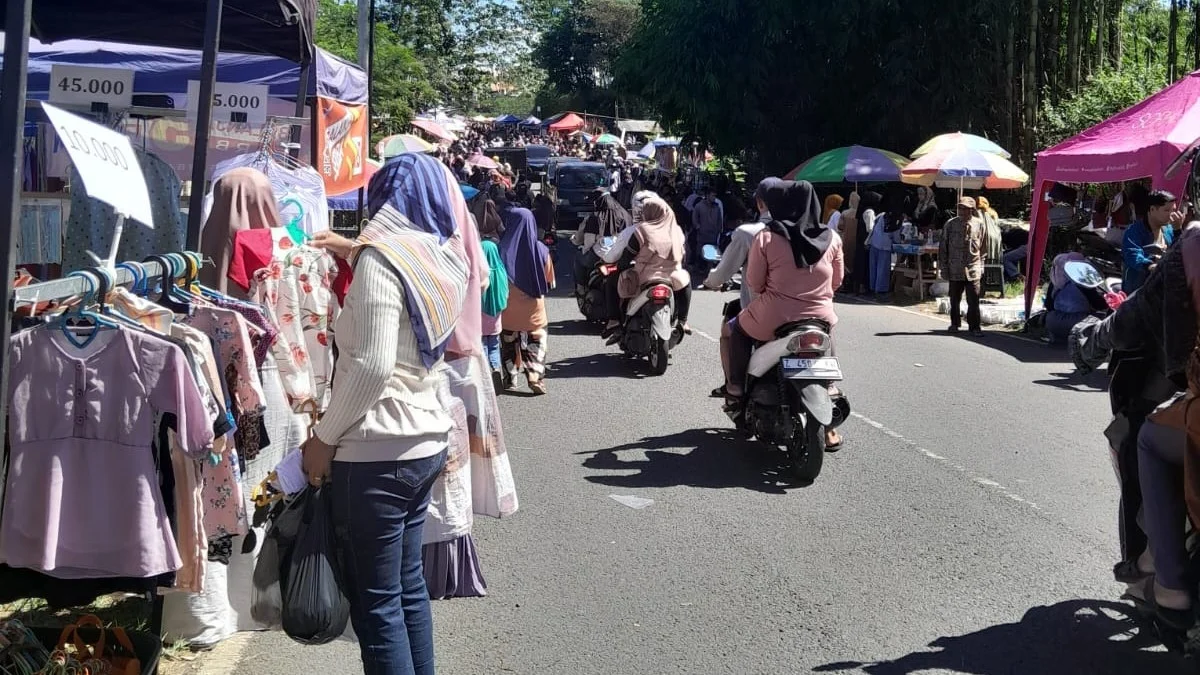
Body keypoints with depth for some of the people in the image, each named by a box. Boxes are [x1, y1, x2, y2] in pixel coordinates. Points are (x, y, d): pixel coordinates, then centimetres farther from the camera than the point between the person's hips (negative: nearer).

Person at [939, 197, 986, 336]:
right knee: (955, 299, 11)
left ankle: (975, 327, 4)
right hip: (955, 270, 0)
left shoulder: (979, 225, 2)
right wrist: (944, 267, 0)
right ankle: (955, 324, 27)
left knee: (974, 301, -4)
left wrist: (981, 266, 9)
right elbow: (943, 247, 2)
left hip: (973, 270, 0)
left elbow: (982, 247, 11)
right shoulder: (951, 224, -2)